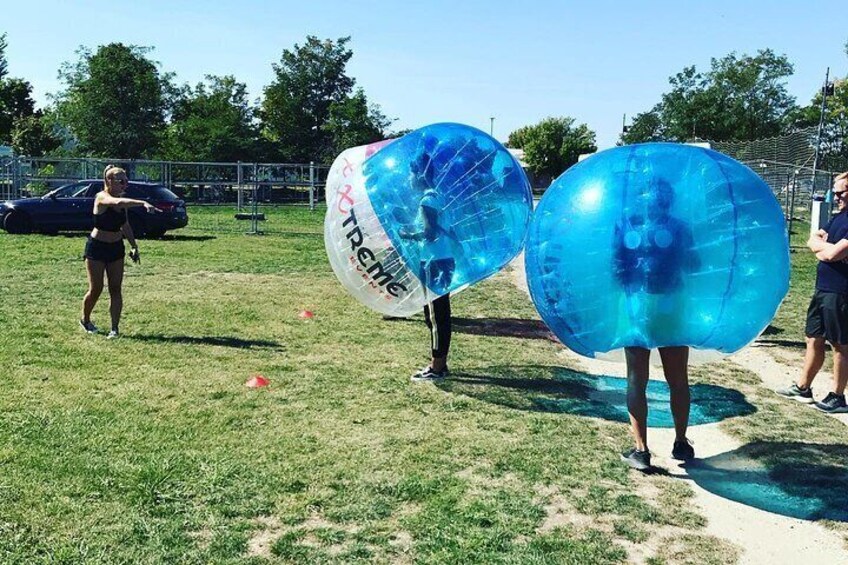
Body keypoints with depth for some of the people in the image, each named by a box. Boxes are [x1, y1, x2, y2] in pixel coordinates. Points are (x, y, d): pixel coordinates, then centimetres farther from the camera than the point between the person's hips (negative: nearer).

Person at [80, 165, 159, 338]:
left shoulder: (122, 201, 3)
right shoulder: (102, 197, -18)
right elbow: (117, 202, -42)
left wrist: (134, 246, 14)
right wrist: (143, 203, -55)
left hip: (116, 247, 6)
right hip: (97, 247, -6)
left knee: (115, 289, 1)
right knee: (96, 289, 2)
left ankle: (115, 328, 4)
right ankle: (85, 320, 27)